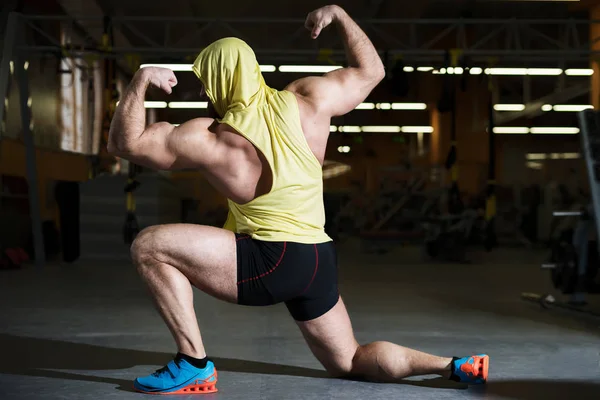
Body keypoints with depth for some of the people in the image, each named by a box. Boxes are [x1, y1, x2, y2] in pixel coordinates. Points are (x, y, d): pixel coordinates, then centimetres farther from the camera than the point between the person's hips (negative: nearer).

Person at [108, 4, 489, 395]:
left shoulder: (209, 140, -11)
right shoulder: (309, 100, -1)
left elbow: (124, 142, -6)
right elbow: (371, 70, 15)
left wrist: (140, 81, -2)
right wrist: (337, 14, 21)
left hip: (270, 263, -7)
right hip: (319, 262, 7)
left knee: (148, 246, -6)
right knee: (350, 362, 25)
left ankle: (194, 365, -7)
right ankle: (455, 366, 10)